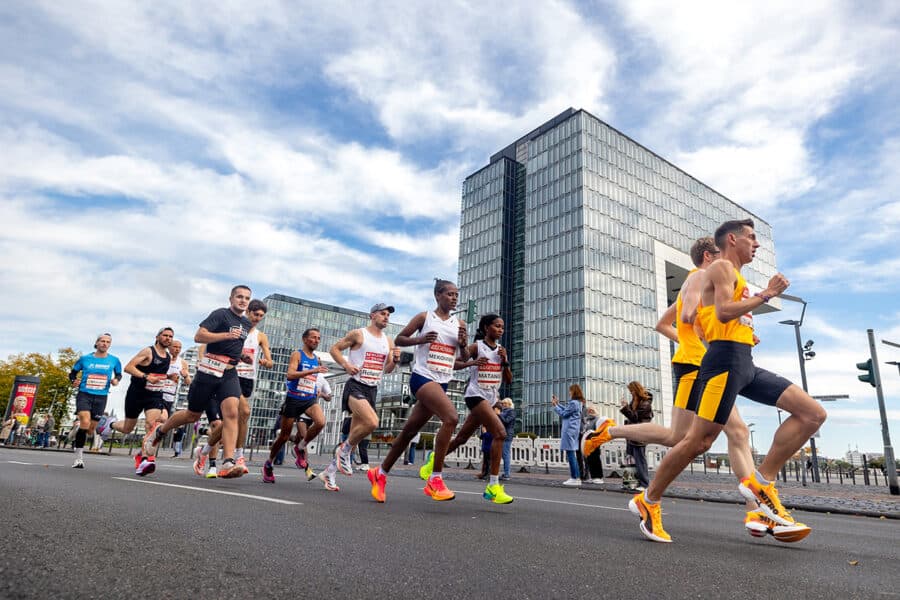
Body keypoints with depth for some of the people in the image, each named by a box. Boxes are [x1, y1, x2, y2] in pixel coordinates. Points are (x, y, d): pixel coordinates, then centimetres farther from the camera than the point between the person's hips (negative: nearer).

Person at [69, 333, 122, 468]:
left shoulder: (114, 360, 3)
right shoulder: (85, 359, 1)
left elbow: (119, 374, 17)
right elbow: (73, 372, 14)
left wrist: (116, 380, -5)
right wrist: (73, 381, -7)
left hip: (101, 397, 2)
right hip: (84, 394, -2)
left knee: (91, 429, 7)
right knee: (85, 423, -22)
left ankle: (77, 440, 43)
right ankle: (78, 457, -9)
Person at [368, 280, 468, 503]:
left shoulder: (460, 324, 12)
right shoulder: (425, 317, 0)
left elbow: (465, 358, 17)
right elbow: (399, 339, 4)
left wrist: (463, 344, -5)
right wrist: (420, 339, -14)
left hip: (441, 383, 6)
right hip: (422, 377, -6)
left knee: (410, 430, 11)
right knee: (451, 417, -26)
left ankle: (380, 473, 28)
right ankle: (435, 479, -18)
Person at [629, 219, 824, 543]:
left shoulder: (734, 274, 28)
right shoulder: (722, 267, -1)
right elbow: (724, 312, -19)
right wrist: (766, 294, -10)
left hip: (746, 364, 10)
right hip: (726, 360, -10)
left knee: (813, 413, 0)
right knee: (699, 440, -10)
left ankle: (761, 481, 0)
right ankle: (648, 501, 3)